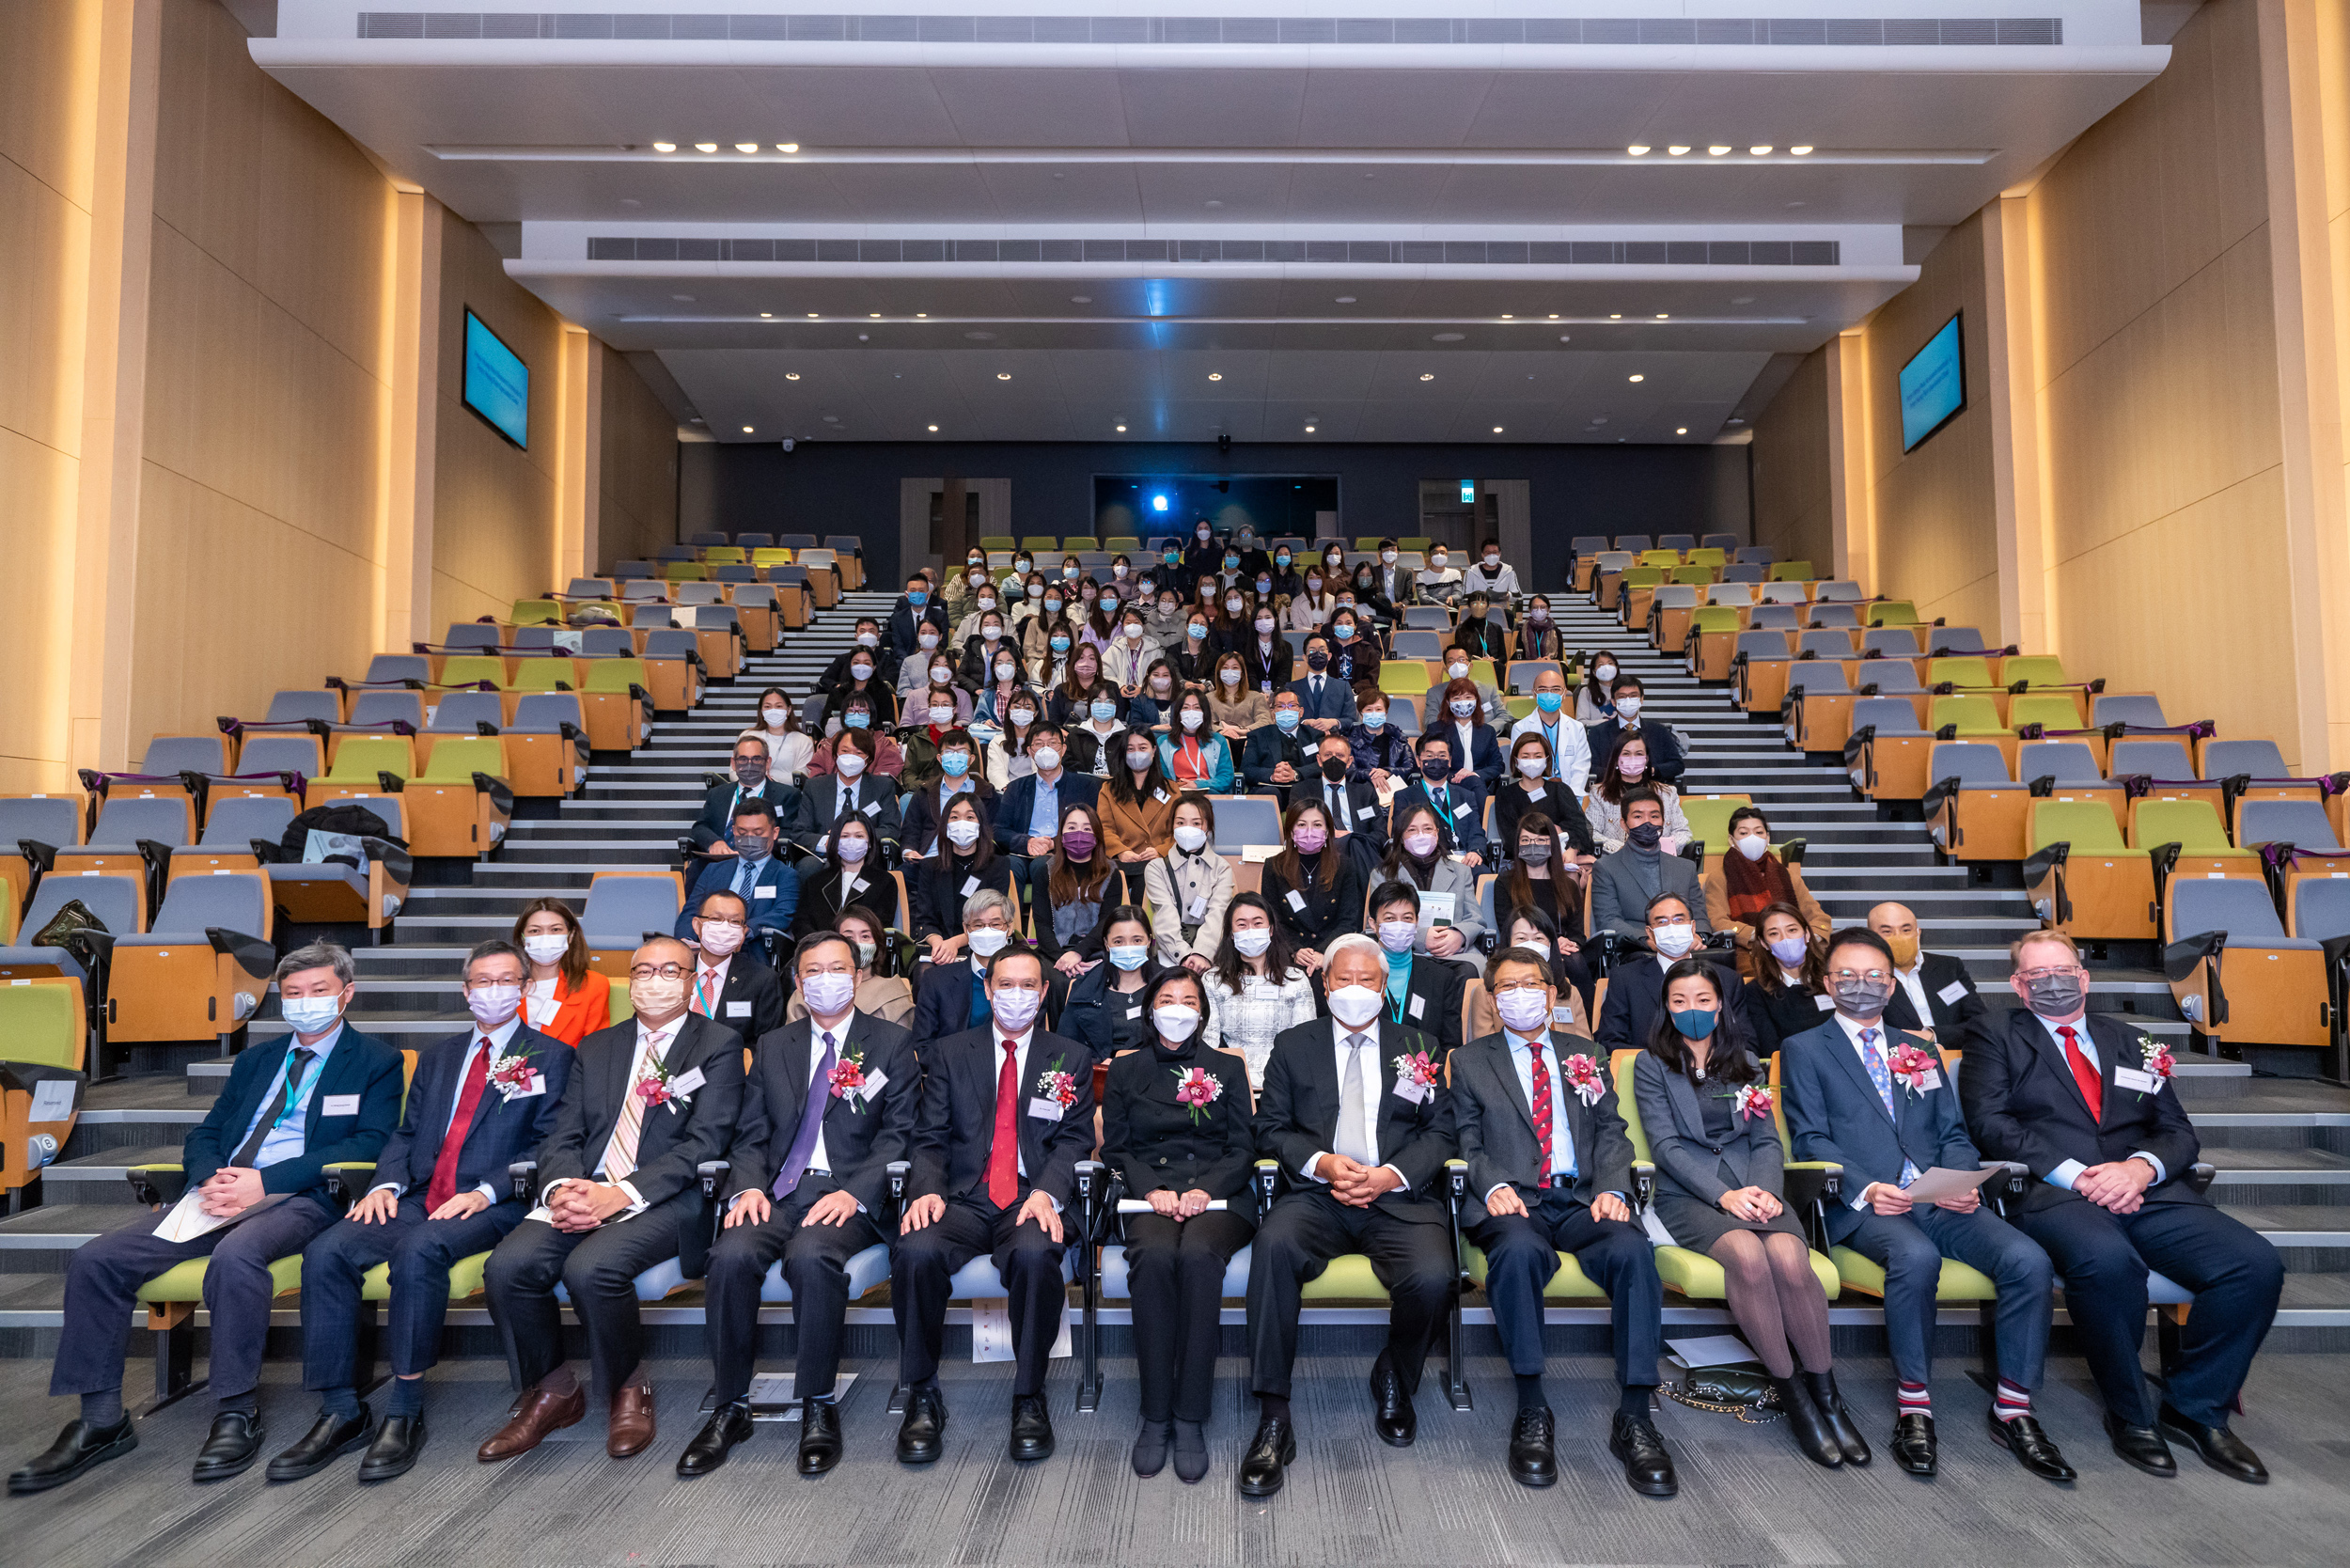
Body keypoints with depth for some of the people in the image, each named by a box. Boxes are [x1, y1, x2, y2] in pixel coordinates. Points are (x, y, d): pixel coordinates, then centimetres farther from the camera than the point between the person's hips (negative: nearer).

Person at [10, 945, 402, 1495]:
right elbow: (203, 1135, 20)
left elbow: (370, 1143, -9)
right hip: (219, 1194, 7)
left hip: (299, 1199, -6)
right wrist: (209, 1180, -5)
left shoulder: (377, 1061, 4)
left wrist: (265, 1181, -16)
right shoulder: (255, 1059, 24)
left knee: (236, 1254, -37)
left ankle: (237, 1414, -22)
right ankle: (101, 1419, -2)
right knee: (95, 1258, -12)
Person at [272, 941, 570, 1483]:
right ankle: (340, 1413, -10)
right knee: (326, 1251, -18)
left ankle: (405, 1413, -21)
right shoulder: (437, 1055, 24)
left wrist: (485, 1192, -16)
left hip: (490, 1206, -6)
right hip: (419, 1197, 6)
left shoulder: (550, 1057, 5)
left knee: (419, 1251, -34)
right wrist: (385, 1183, -1)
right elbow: (406, 1133, 20)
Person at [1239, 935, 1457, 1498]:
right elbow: (1272, 1127, 9)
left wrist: (1392, 1175, -8)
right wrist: (1322, 1163, -10)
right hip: (1318, 1193, 0)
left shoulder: (1419, 1047, 17)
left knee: (1432, 1277, -30)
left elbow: (1440, 1130, 10)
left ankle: (1394, 1380, 5)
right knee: (1274, 1245, -33)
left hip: (1399, 1197, 0)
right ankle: (1273, 1419, -25)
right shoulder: (1293, 1045, 15)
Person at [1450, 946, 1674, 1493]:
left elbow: (1612, 1133, 14)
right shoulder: (1471, 1061, 17)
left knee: (1632, 1250, -31)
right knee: (1519, 1250, -37)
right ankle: (1532, 1413, -25)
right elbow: (1467, 1141, 9)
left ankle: (1632, 1417, -24)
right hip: (1513, 1202, -2)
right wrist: (1494, 1184, -11)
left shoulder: (1585, 1056, 23)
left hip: (1582, 1200, 2)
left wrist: (1611, 1188, -6)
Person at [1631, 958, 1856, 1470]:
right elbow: (1666, 1144, -3)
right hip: (1688, 1195, -3)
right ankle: (1790, 1392, -18)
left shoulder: (1744, 1064, 20)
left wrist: (1766, 1189, -9)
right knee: (1748, 1255, -34)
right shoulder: (1651, 1065, 7)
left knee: (1789, 1257, -30)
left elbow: (1768, 1141, 12)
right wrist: (1723, 1195, -16)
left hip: (1752, 1187, 3)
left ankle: (1825, 1392, -16)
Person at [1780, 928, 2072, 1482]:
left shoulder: (1922, 1051, 26)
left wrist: (1962, 1181, -4)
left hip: (1940, 1201, 4)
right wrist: (1866, 1188, -16)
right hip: (1864, 1204, -4)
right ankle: (1913, 1405, -19)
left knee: (2028, 1260, -22)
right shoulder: (1804, 1050, 10)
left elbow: (1954, 1133, 18)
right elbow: (1811, 1140, 0)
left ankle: (2013, 1408, -9)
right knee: (1915, 1256, -36)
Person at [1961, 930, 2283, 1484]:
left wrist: (2142, 1166, -7)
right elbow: (1990, 1122, -1)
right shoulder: (1996, 1038, 13)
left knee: (2256, 1264, -20)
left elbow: (2180, 1132, 16)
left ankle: (2195, 1407, 0)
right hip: (2050, 1192, -4)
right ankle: (2130, 1415, -11)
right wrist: (2074, 1173, -14)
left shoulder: (2133, 1043, 25)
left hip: (2148, 1191, 5)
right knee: (2108, 1261, -37)